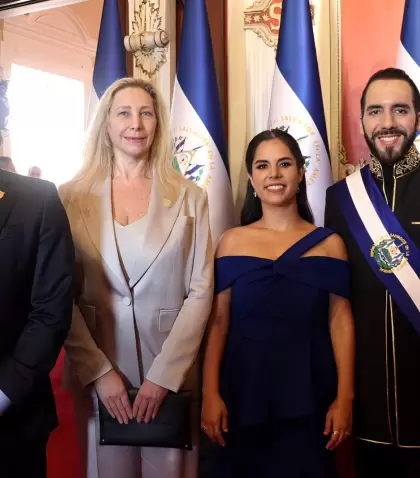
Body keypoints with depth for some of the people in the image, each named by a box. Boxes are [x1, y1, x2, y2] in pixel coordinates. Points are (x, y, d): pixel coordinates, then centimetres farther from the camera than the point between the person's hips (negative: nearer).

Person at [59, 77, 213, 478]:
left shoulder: (189, 197, 0)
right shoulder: (71, 197, 0)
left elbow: (200, 291, -3)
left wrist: (163, 374, -10)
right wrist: (98, 371, -9)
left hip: (171, 370, 0)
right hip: (96, 371, 0)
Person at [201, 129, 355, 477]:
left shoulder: (328, 244, 0)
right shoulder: (232, 242, -1)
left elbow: (340, 322, -1)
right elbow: (218, 321, -1)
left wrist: (344, 397, -5)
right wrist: (210, 393, -5)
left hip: (308, 390, 0)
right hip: (245, 387, 0)